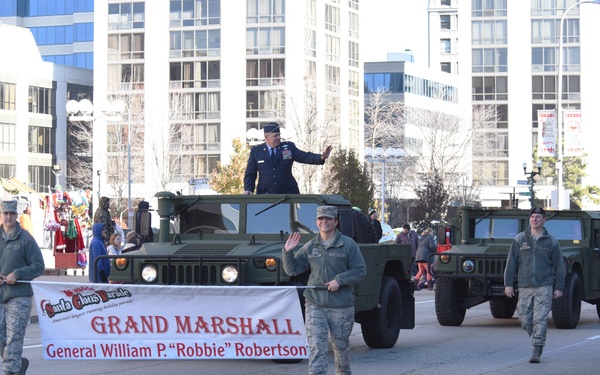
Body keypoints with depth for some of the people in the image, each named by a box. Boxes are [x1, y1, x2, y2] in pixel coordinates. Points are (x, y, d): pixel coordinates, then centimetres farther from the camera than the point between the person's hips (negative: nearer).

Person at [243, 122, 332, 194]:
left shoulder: (289, 147, 7)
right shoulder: (256, 151, 5)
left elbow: (305, 157, -1)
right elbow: (250, 174, 7)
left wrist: (321, 157, -19)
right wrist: (248, 190, -9)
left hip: (288, 193, 1)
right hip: (265, 194, -1)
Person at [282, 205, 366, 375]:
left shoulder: (348, 244, -3)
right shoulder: (310, 247, 7)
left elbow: (360, 270, -4)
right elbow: (292, 269, 9)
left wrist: (339, 280, -16)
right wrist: (287, 252, -7)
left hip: (341, 306, -1)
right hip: (315, 305, 1)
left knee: (341, 345, 14)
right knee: (317, 346, -9)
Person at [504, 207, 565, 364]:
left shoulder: (551, 241, 4)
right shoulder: (519, 239, 7)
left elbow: (559, 266, 7)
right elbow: (511, 262, 7)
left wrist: (559, 288, 2)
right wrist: (508, 284, 1)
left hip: (544, 287, -2)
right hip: (524, 286, 2)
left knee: (540, 320, -10)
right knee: (525, 320, 3)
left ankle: (537, 352, -9)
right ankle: (537, 340, 27)